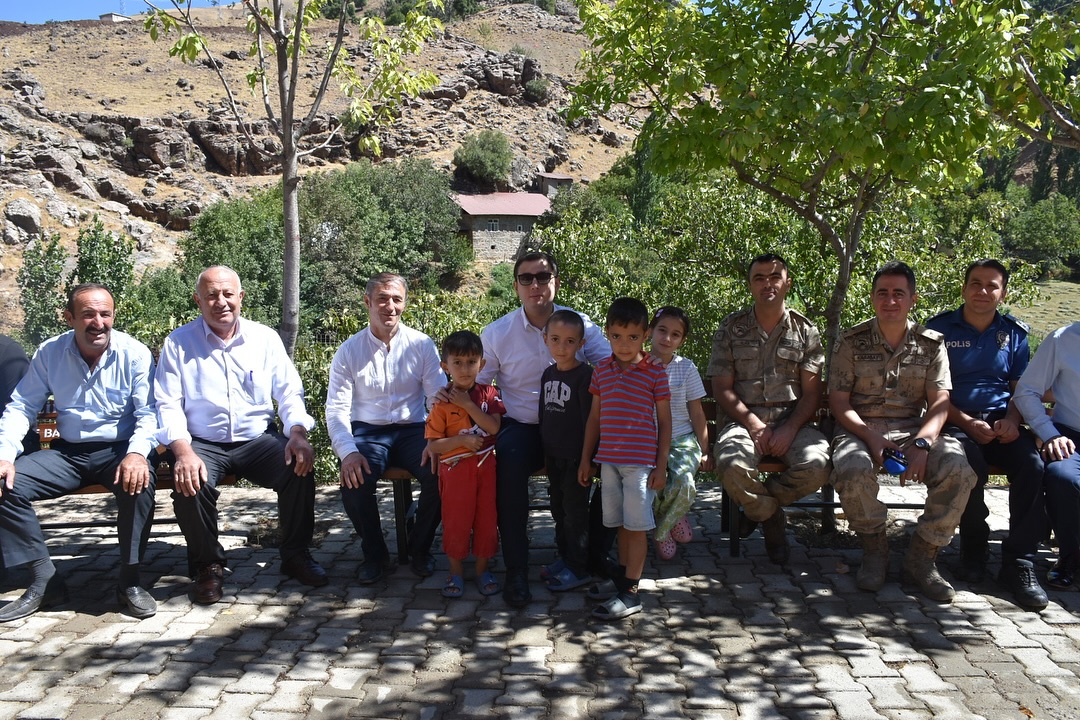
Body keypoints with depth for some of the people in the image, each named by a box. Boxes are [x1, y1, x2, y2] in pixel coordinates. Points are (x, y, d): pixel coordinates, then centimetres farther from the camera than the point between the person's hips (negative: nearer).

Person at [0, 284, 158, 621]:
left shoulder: (134, 353, -7)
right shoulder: (49, 352, 2)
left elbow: (148, 413, -11)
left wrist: (137, 453, -31)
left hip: (118, 450, -3)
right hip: (67, 453, 3)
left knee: (139, 483, -35)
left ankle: (130, 581, -17)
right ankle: (42, 579, -5)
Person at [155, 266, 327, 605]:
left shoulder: (265, 338, 7)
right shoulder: (179, 342, 3)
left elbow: (289, 393, 5)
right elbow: (169, 404, -4)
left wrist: (297, 433, -16)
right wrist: (183, 450, -22)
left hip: (258, 438, 1)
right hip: (203, 444, -1)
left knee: (300, 469, -25)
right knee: (190, 483, -32)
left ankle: (295, 554, -3)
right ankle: (208, 564, -5)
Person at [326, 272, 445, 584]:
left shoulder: (422, 345, 0)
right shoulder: (349, 351, 0)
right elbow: (336, 409, -4)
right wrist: (348, 451, -23)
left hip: (413, 429, 0)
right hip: (368, 432, 0)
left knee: (439, 474, -28)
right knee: (353, 482, -29)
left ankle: (420, 548, 1)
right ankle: (374, 554, 0)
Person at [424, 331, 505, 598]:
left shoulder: (489, 394, 4)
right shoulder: (442, 403, -3)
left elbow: (494, 426, -12)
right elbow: (432, 445, -5)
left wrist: (468, 404, -15)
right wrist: (461, 440, -18)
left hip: (486, 466, 2)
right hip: (455, 469, -2)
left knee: (487, 518, 8)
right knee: (456, 521, 5)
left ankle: (483, 569, 24)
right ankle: (456, 572, 21)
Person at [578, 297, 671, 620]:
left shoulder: (655, 372, -5)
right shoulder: (601, 370, 8)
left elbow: (665, 422, -2)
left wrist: (661, 465, -5)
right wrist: (586, 458, 13)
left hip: (641, 460, -4)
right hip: (608, 459, 4)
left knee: (636, 525, -1)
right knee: (621, 524, 12)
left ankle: (630, 593, 4)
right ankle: (623, 579, 23)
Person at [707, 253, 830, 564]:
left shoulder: (805, 331, 10)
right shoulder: (731, 328, 7)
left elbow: (812, 393, 4)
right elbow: (722, 389, 1)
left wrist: (790, 428, -14)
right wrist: (755, 425, -13)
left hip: (792, 419, 1)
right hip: (743, 418, -1)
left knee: (816, 466, -30)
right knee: (732, 465, -34)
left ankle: (756, 506, 3)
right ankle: (772, 519, 0)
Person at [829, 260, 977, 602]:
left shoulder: (931, 344, 8)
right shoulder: (851, 341, 4)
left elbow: (940, 403, 0)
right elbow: (839, 401, -1)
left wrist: (922, 443, -20)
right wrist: (870, 436, -19)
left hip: (914, 429, 2)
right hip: (862, 429, -1)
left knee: (958, 468, -29)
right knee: (852, 469, -36)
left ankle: (922, 557, -9)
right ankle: (875, 549, -7)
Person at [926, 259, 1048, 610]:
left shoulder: (1014, 333, 15)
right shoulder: (940, 328, 4)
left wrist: (1012, 420, -8)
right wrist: (968, 424, -13)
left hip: (1002, 420, 3)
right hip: (957, 421, -3)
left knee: (1032, 465, -28)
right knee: (971, 465, -34)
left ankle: (1018, 562, -17)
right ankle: (974, 545, -6)